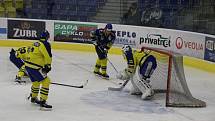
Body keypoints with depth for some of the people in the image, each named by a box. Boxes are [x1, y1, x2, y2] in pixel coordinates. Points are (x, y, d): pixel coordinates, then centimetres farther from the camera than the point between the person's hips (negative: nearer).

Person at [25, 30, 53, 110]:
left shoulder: (36, 44, 20)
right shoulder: (45, 44, -8)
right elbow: (48, 56, -16)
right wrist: (48, 66, 0)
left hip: (27, 65, 9)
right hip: (34, 67, -9)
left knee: (36, 82, 28)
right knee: (46, 82, -8)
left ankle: (33, 98, 48)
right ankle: (42, 102, -14)